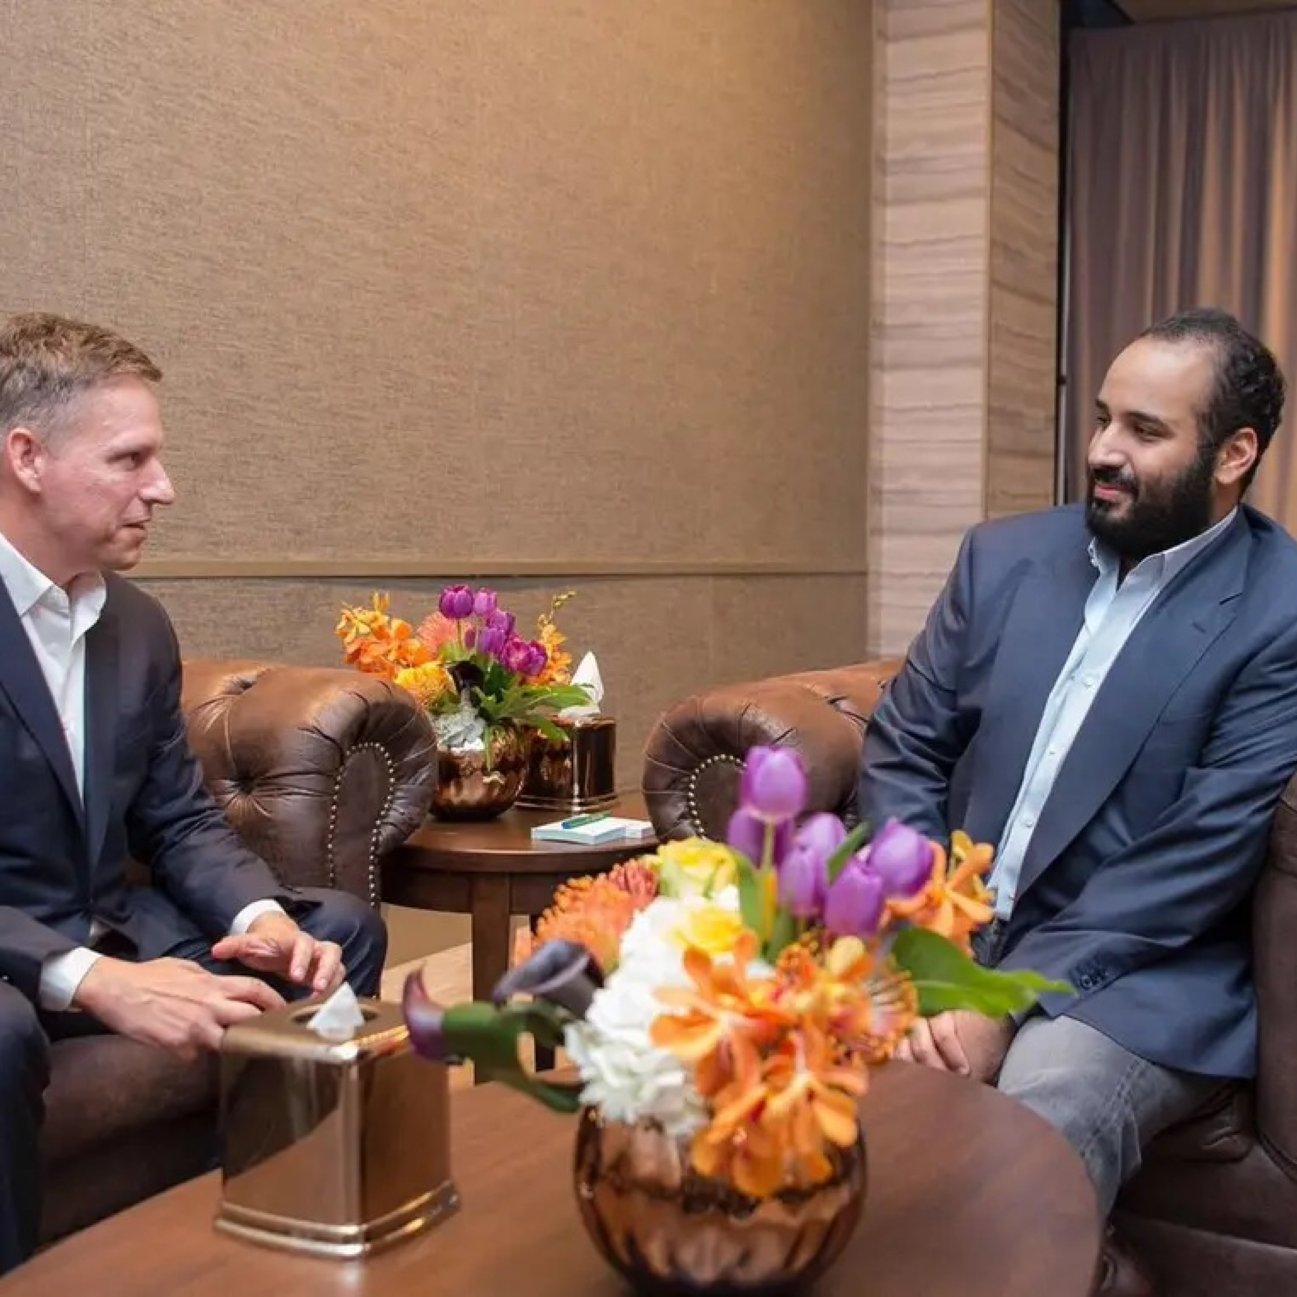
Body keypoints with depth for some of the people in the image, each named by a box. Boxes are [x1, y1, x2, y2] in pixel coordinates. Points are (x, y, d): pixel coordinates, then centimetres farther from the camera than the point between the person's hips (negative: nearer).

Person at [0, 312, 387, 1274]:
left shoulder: (140, 625, 6)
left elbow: (181, 822, 9)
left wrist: (263, 915, -13)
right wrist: (97, 981, -36)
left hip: (111, 931, 8)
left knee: (339, 930, 4)